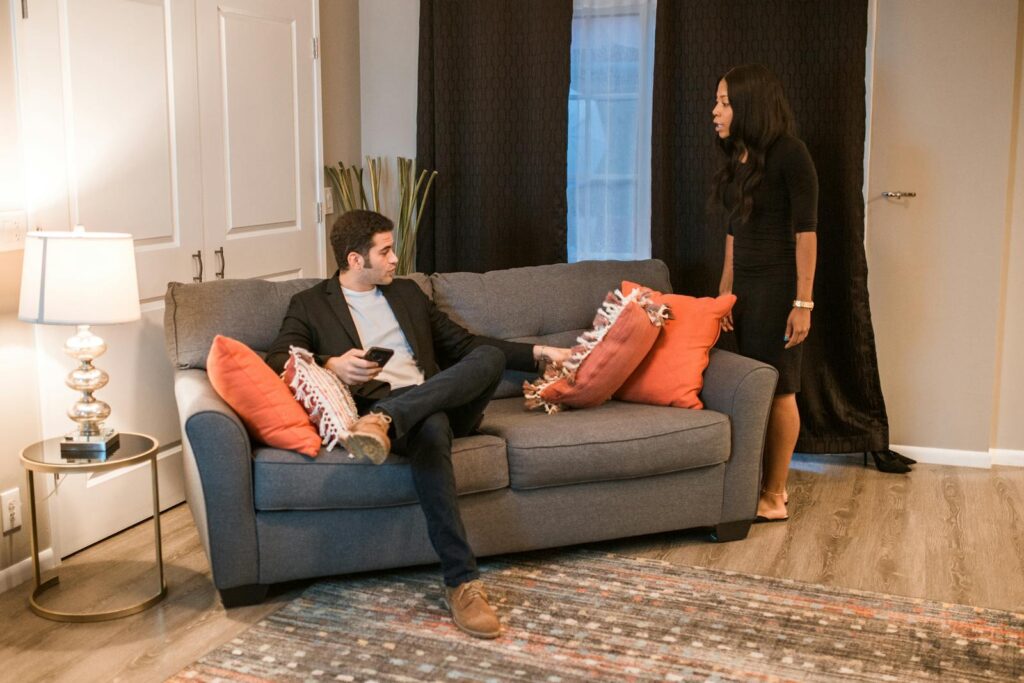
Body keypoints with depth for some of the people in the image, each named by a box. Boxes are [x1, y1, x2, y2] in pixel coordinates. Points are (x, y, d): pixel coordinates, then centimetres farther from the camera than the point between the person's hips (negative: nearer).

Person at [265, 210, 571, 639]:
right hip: (377, 407, -4)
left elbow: (462, 343, 28)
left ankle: (384, 421, -43)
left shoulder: (407, 293, 27)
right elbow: (277, 361, 0)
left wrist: (536, 353, 21)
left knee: (490, 356, -26)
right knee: (430, 428, -40)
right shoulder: (310, 305, 13)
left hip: (444, 402, 4)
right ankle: (462, 582, -39)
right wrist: (330, 365, -21)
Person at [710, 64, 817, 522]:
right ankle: (770, 482, 20)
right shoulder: (739, 158, 12)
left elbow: (805, 230, -14)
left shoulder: (789, 153, -11)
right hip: (745, 286, 7)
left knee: (778, 390, -2)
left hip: (778, 286, -7)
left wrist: (804, 302, -17)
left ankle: (773, 499, 7)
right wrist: (724, 292, 13)